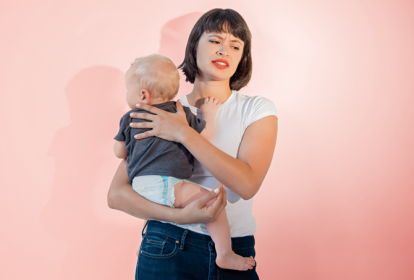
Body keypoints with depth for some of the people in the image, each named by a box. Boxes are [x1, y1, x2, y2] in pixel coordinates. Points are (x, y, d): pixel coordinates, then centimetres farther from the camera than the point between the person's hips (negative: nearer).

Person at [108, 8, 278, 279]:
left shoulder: (258, 109, 0)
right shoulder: (161, 113, 1)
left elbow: (247, 184, -16)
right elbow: (116, 194, -5)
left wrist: (184, 133, -17)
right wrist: (181, 216, -19)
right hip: (167, 250, 0)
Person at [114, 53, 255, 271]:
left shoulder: (129, 119, 14)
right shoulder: (183, 114, 7)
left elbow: (119, 152, 22)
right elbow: (205, 136, 10)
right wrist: (208, 114, 26)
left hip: (139, 187, 6)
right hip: (165, 185, -5)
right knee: (213, 201, -6)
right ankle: (225, 254, -10)